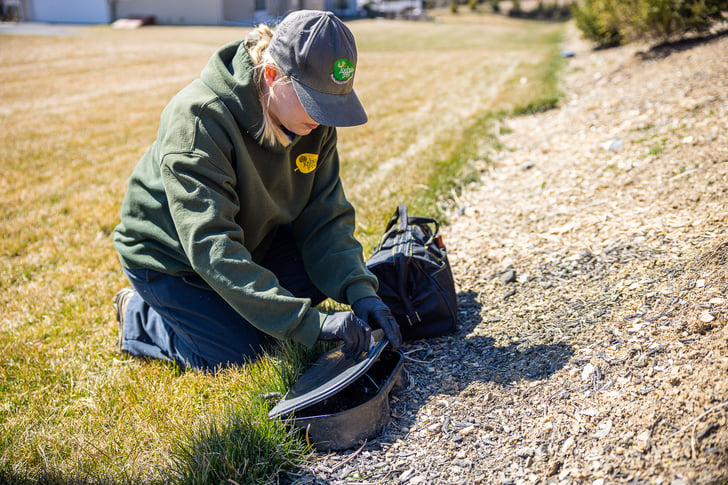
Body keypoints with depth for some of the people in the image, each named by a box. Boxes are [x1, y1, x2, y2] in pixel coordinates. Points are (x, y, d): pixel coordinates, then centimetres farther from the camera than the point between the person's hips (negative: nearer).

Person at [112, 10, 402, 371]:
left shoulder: (314, 116, -15)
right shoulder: (198, 119, -36)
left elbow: (326, 217, -13)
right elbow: (211, 246, -41)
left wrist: (361, 293, -30)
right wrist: (309, 323, -46)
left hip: (251, 236, 6)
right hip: (170, 255, -6)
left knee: (332, 272, -9)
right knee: (242, 355, -12)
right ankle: (138, 315, 12)